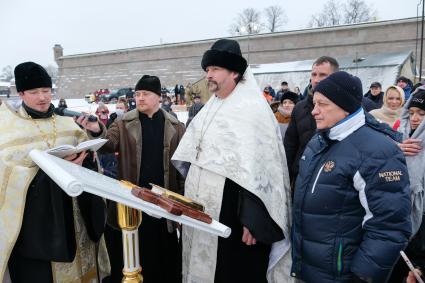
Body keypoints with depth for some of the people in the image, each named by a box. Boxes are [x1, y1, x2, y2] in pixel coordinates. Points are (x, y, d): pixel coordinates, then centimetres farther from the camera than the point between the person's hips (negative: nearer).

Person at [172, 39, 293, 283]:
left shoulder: (252, 108, -14)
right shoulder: (211, 107, 11)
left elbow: (258, 170, -19)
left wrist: (252, 221, -20)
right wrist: (187, 198, 18)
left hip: (230, 212, -7)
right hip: (200, 210, 8)